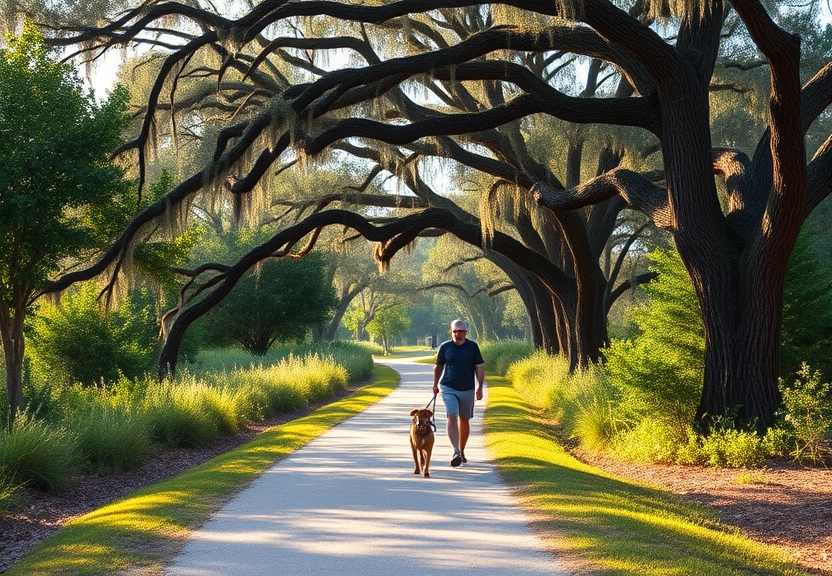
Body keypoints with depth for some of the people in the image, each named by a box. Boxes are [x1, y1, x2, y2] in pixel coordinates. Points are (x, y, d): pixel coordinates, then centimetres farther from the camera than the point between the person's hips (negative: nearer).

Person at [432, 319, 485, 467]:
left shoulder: (473, 346, 0)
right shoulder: (445, 347, 0)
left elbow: (480, 367, 4)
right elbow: (438, 366, 13)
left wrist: (480, 387, -4)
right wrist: (435, 385, 17)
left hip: (467, 389, 2)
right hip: (449, 389, -2)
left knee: (464, 421, 12)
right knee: (452, 418, -18)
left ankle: (462, 451, 28)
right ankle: (456, 452, -26)